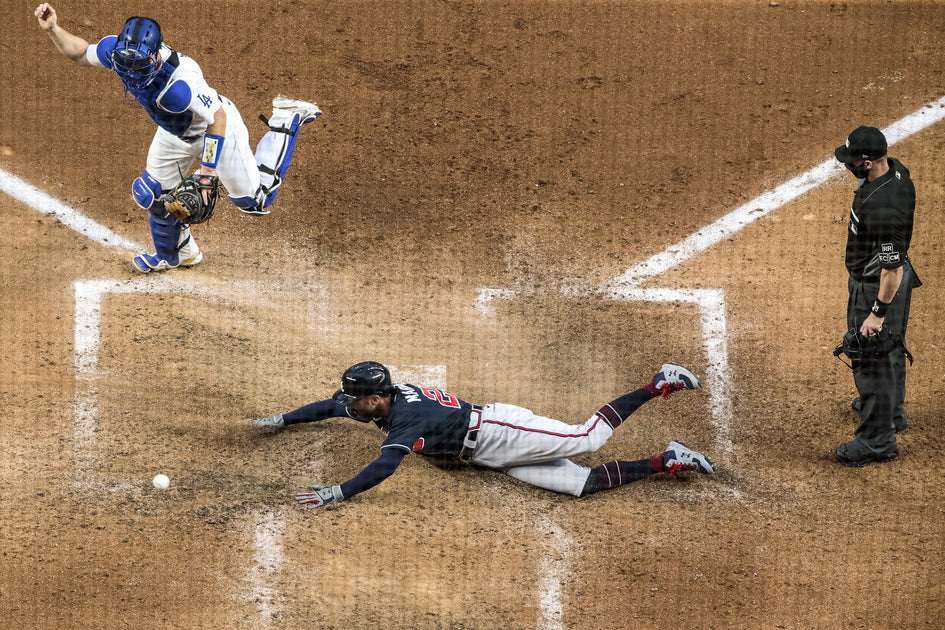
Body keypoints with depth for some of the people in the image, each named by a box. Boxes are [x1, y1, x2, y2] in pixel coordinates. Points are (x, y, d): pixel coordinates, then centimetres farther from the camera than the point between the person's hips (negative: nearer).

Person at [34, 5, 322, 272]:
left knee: (254, 200, 8)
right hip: (174, 133, 6)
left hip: (218, 128, -6)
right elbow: (81, 53, -7)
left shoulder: (179, 83, -46)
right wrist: (52, 28, -22)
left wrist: (208, 167, -34)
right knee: (155, 194, 14)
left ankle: (287, 118, 23)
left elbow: (217, 117, -36)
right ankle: (174, 254, 43)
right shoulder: (118, 52, -26)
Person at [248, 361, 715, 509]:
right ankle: (665, 463, -5)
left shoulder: (405, 419, -21)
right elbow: (329, 407, 21)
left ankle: (660, 385, -5)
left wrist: (335, 494, -37)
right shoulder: (383, 399, 6)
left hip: (498, 431, -8)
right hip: (499, 458, 8)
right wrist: (280, 421, 20)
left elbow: (382, 469, -35)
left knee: (588, 436, -17)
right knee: (581, 483, -3)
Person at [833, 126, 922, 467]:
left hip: (877, 287, -10)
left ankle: (878, 441, 18)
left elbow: (892, 268, -34)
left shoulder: (882, 209, -38)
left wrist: (878, 312, -26)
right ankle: (892, 411, 51)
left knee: (872, 362, 4)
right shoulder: (896, 169, -7)